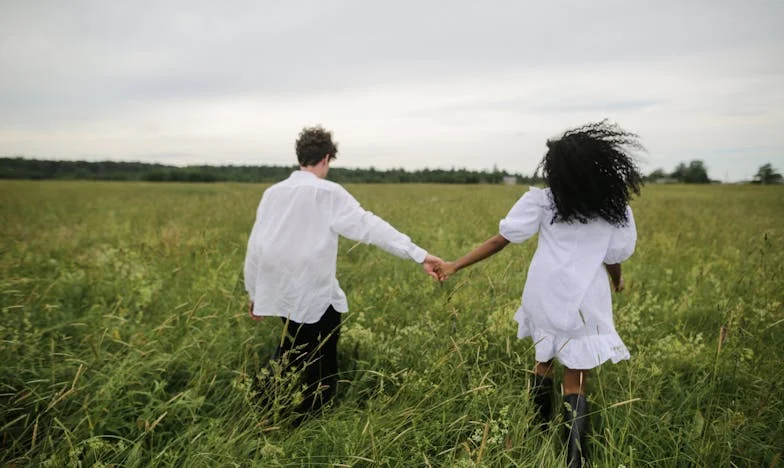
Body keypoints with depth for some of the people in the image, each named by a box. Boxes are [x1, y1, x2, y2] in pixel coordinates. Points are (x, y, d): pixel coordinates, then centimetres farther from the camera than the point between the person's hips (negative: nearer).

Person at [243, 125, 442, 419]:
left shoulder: (273, 193, 4)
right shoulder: (328, 193, -11)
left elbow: (255, 246, 8)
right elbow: (370, 226, -19)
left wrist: (254, 293, 19)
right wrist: (419, 254, -21)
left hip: (281, 292, 6)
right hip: (315, 297, -6)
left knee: (292, 351, 28)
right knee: (321, 371, 11)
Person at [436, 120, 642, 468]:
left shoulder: (543, 201, -5)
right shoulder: (615, 210, -4)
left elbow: (499, 241, -7)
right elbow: (614, 259, 5)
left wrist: (456, 265, -2)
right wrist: (617, 281, 29)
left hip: (545, 297, 1)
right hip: (584, 303, -1)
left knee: (544, 360, 23)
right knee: (576, 381, 9)